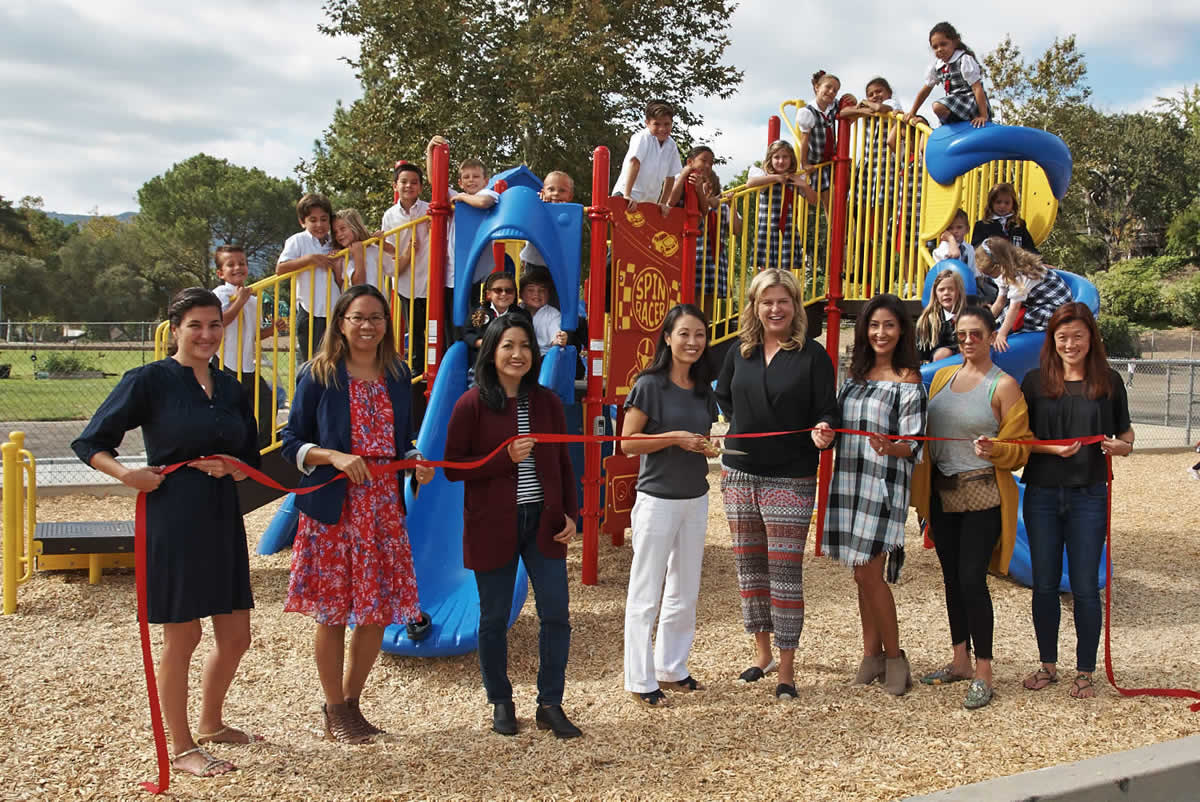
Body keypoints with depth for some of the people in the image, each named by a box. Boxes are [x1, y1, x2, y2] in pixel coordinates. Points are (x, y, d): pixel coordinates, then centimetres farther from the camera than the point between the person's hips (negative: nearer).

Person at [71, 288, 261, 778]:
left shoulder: (231, 389, 11)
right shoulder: (150, 381, -6)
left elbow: (252, 462, 15)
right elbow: (91, 443, -4)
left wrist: (231, 466, -6)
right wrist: (126, 474, -20)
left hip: (222, 522, 6)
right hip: (172, 522, -6)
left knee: (236, 636, 12)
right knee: (182, 637, 2)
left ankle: (211, 724, 35)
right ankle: (182, 748, 18)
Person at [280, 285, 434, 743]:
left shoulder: (397, 377, 10)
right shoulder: (319, 376, -4)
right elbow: (292, 443, -3)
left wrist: (418, 463, -3)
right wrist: (335, 456, -19)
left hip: (385, 511, 4)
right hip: (332, 510, -4)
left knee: (379, 611, 7)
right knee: (332, 613, 3)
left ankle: (351, 701, 27)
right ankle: (335, 711, 20)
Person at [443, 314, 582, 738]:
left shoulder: (547, 402, 6)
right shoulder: (472, 404, -6)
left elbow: (562, 464, 12)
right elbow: (452, 467, -7)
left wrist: (570, 513, 2)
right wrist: (506, 457, -17)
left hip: (543, 521, 3)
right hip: (492, 525, -3)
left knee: (556, 613, 1)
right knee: (494, 617, 8)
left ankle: (550, 704, 15)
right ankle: (501, 702, 25)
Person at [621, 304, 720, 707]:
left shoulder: (703, 389, 7)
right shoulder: (650, 384, -11)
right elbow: (628, 442, -13)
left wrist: (707, 448, -3)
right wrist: (675, 438, -21)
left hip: (695, 499, 7)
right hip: (657, 500, -7)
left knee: (685, 593, 15)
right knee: (646, 595, 2)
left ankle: (671, 669, 29)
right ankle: (641, 680, 11)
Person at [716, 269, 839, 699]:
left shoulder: (812, 354, -4)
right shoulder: (740, 352, 8)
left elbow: (827, 410, -4)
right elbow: (722, 395, 24)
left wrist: (824, 428, -26)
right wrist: (741, 424, 8)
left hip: (791, 478, -4)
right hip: (740, 473, 5)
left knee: (785, 571, -3)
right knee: (748, 566, 12)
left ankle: (786, 665, 7)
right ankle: (762, 652, 28)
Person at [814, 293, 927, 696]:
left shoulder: (908, 380, -5)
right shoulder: (855, 375, 13)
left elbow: (914, 445, -9)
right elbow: (838, 420, 17)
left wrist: (889, 448, -30)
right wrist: (824, 432, -6)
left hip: (884, 485, -6)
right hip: (849, 482, 6)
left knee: (869, 573, -7)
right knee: (862, 573, 10)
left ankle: (894, 657, 9)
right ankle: (872, 655, 20)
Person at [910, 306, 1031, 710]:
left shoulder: (1004, 385, -7)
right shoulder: (943, 375, 10)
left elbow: (1020, 448, -7)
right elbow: (926, 431, 18)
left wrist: (994, 449, -27)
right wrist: (922, 487, 9)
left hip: (982, 495, -6)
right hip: (942, 493, 6)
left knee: (972, 578, -8)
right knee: (952, 577, 12)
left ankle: (983, 672, 2)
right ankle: (960, 661, 25)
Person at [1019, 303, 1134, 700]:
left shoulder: (1109, 381, 2)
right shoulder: (1035, 380, 2)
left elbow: (1125, 430, 10)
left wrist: (1122, 445, -12)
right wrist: (1053, 448, -15)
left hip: (1089, 495, -1)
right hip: (1042, 494, 1)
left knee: (1085, 586, 3)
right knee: (1044, 584, 9)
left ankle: (1085, 671, 18)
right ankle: (1048, 664, 25)